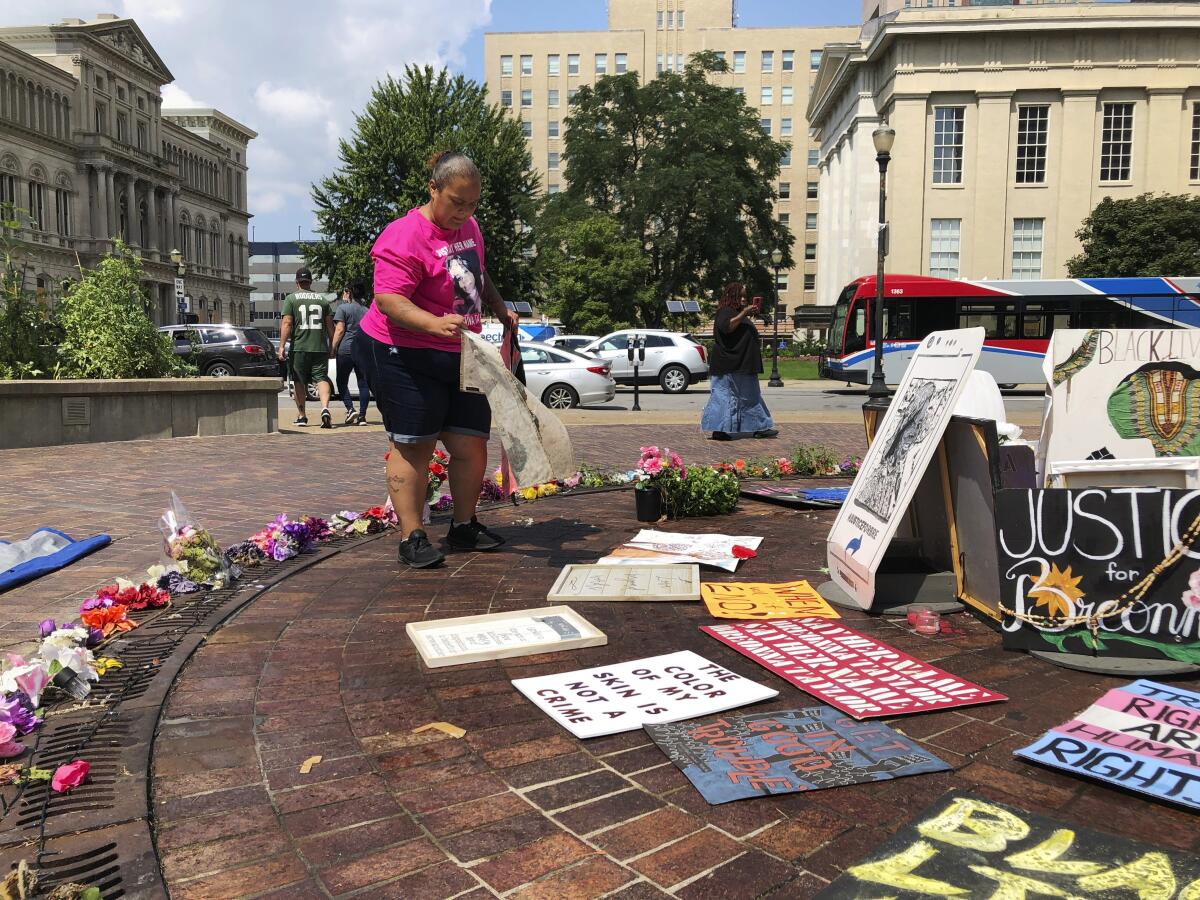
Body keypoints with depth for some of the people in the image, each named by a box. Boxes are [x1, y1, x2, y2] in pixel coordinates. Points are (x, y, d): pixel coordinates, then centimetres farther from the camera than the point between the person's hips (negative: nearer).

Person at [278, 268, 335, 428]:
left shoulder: (291, 299, 2)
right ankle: (325, 408, -25)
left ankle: (302, 416, 14)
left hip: (299, 347, -2)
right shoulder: (322, 299, 11)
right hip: (320, 347, 2)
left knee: (299, 381, 9)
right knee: (322, 378, -2)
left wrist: (282, 345, -5)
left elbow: (287, 323, -6)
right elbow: (330, 325, 10)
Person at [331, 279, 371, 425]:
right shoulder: (367, 310, 14)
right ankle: (362, 416, 0)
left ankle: (350, 410, -10)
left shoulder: (343, 308, -2)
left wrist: (333, 349, -5)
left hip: (346, 349, -4)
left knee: (342, 381, 6)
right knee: (363, 382, 3)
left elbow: (340, 330, -9)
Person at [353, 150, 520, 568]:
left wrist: (500, 307, 19)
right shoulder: (404, 237, -18)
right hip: (404, 356, -7)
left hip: (460, 357, 8)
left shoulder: (468, 226, 9)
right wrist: (436, 324, -42)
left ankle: (464, 527, 21)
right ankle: (412, 538, 5)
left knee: (472, 445, 5)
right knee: (414, 446, -4)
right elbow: (388, 299, -28)